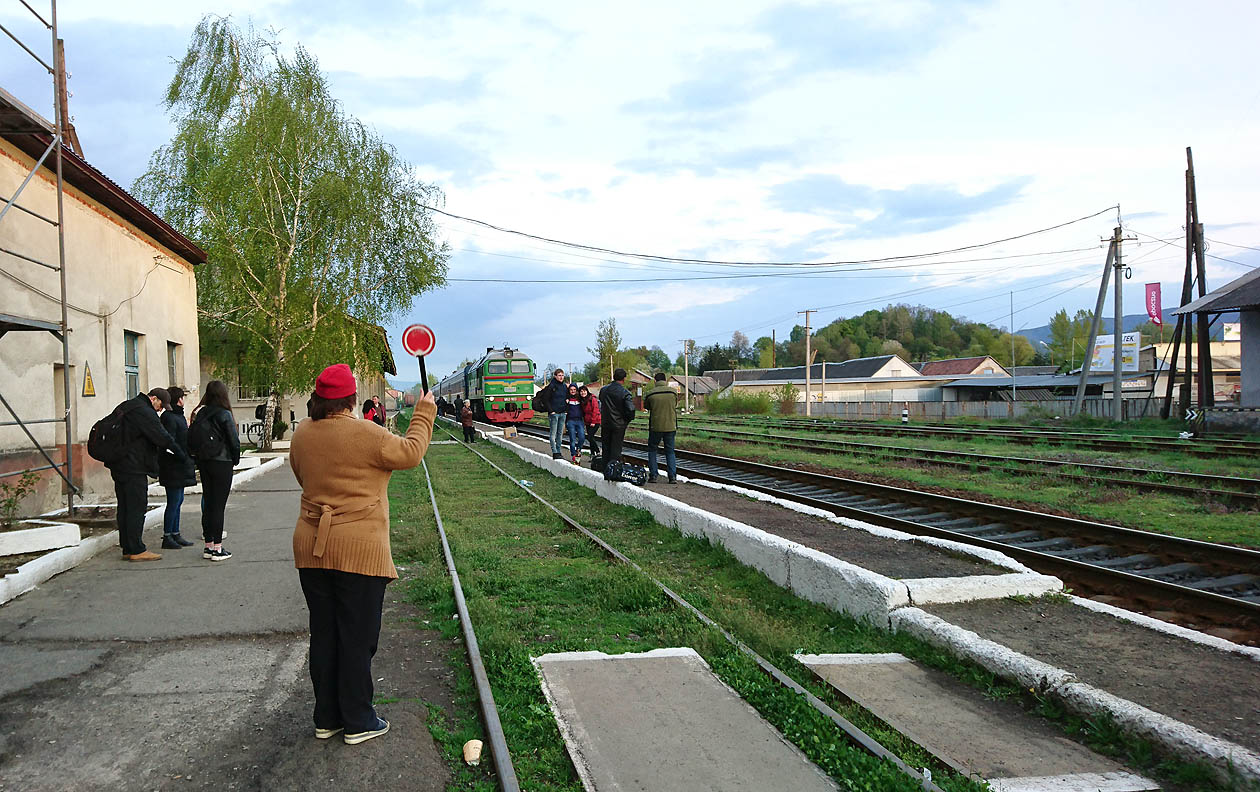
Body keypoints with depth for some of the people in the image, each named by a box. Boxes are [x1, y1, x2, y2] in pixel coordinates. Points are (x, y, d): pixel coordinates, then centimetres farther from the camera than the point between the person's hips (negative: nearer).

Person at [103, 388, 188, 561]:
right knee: (137, 508, -6)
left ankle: (127, 549, 16)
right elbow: (162, 437, -17)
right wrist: (181, 453, -7)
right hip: (134, 468, -10)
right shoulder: (144, 412, -14)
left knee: (124, 508, 11)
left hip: (118, 466, 10)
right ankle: (137, 550, -4)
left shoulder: (123, 408, 17)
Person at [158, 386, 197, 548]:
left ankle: (175, 534, 21)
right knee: (174, 502, -5)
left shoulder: (177, 416, 16)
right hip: (173, 467, -10)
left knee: (178, 501, 14)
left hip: (180, 468, 10)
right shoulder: (169, 418, -16)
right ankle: (167, 537, 2)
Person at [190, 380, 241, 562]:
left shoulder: (199, 414, 3)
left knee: (208, 504, 12)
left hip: (203, 463, 6)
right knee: (218, 505, -2)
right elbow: (234, 441, -12)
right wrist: (235, 460, 4)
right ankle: (217, 548, 0)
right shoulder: (224, 415, -12)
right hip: (221, 463, -6)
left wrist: (198, 459, 13)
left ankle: (208, 546, 18)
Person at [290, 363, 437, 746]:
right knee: (357, 638, 5)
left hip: (311, 547, 6)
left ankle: (327, 718, 26)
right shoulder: (365, 434, -15)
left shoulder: (301, 435, 5)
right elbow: (410, 453, -4)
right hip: (358, 550, -6)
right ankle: (357, 722, 15)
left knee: (323, 634, 15)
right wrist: (424, 413, 8)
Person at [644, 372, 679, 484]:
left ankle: (653, 476, 8)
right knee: (670, 451, 11)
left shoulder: (650, 393, -7)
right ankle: (673, 476, 2)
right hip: (670, 426, 1)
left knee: (652, 450, 14)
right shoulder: (673, 392, -3)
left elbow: (646, 406, 8)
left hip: (655, 426, -1)